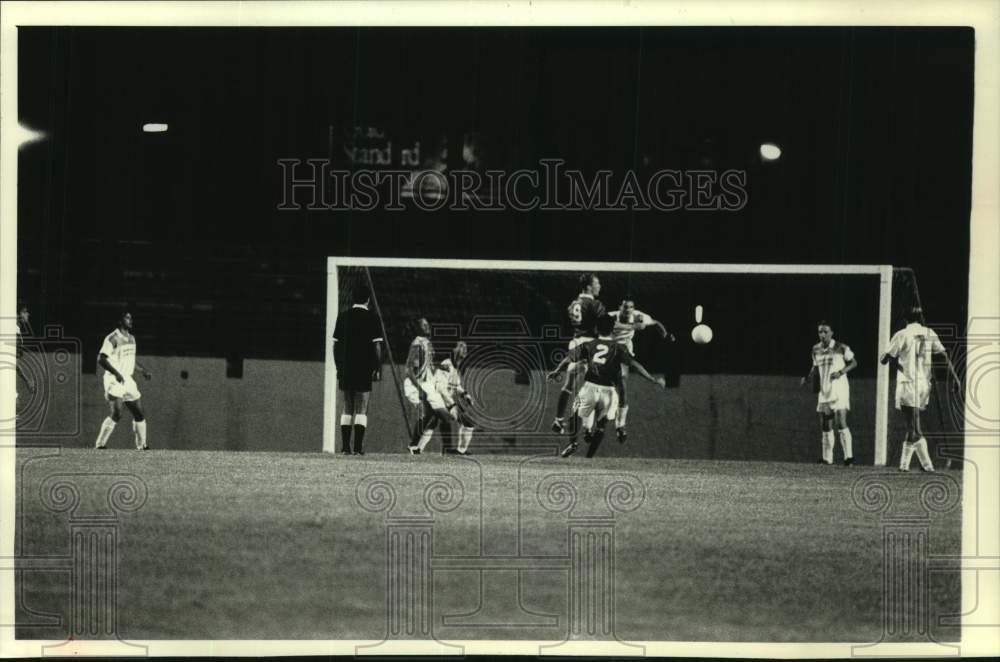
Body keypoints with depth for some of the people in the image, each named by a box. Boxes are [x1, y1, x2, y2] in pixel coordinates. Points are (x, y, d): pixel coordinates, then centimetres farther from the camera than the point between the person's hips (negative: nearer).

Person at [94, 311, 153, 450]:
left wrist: (143, 371, 20)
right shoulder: (112, 338, -12)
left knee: (140, 415, 9)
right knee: (115, 415, -21)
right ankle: (100, 444, -13)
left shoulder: (131, 338, 14)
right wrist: (116, 373, -28)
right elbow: (101, 359, -19)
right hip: (114, 381, -8)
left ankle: (142, 445, 21)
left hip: (128, 381, 8)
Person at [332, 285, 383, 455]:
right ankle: (358, 447, -7)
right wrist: (377, 368, 0)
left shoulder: (343, 317, 7)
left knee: (347, 409, 11)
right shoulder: (372, 318, -4)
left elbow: (336, 345, 9)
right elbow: (377, 346, -8)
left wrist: (339, 368, 15)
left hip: (345, 370, 3)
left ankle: (345, 447, 8)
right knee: (361, 409, 0)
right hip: (364, 370, -3)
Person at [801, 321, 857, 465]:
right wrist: (808, 378, 0)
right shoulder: (816, 349, 7)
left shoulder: (841, 348, -8)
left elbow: (854, 362, 2)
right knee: (825, 425, 8)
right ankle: (826, 458, 16)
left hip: (839, 390, -6)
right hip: (824, 390, 6)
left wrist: (841, 372, -15)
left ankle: (848, 456, -12)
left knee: (841, 423, -15)